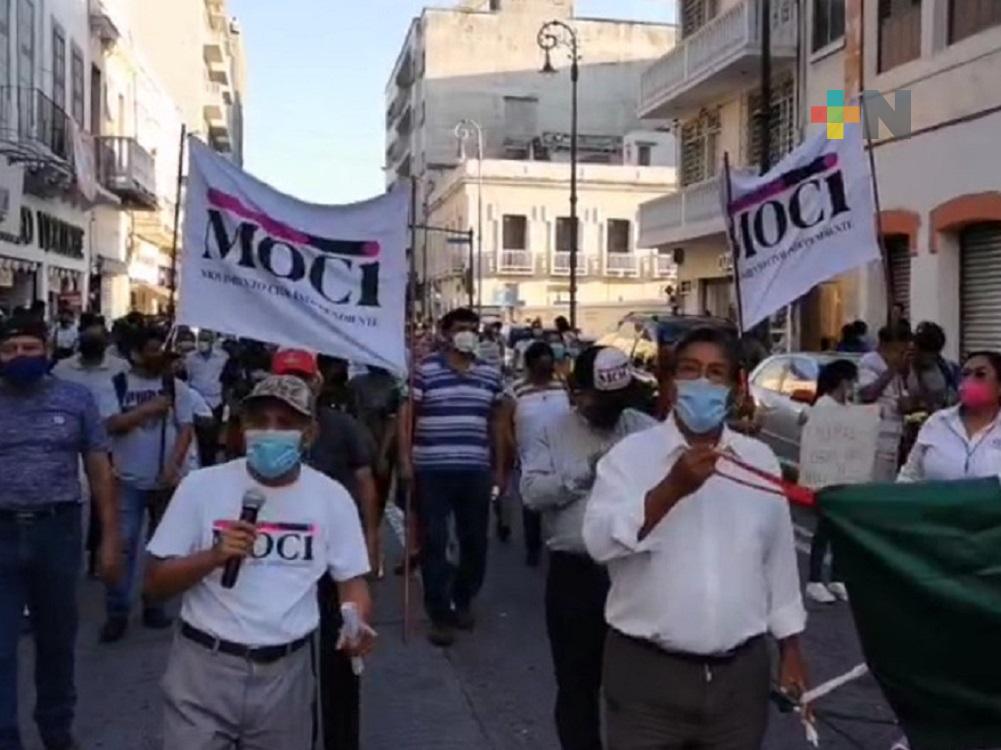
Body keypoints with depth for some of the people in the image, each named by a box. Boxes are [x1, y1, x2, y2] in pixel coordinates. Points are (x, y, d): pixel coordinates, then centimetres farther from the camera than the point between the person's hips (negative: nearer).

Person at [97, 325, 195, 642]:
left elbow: (186, 429, -3)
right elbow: (112, 424, -13)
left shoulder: (176, 386, 1)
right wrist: (149, 408, -17)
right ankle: (117, 612, 7)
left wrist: (173, 465, -16)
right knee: (123, 545, -1)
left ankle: (154, 604, 23)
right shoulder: (116, 385, -2)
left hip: (167, 479, 2)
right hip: (129, 479, -2)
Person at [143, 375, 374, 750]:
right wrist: (213, 556, -20)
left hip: (285, 671, 2)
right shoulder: (201, 485, -6)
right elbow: (155, 584, -2)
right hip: (205, 665, -1)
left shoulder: (331, 496, -2)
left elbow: (352, 580, 4)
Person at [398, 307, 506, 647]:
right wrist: (405, 460, -8)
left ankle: (463, 601, 32)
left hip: (476, 471, 3)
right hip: (432, 470, -3)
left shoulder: (491, 375, 8)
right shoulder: (425, 370, -3)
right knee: (434, 542, 1)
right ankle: (440, 615, 10)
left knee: (475, 541, 11)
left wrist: (500, 468, 14)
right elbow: (407, 416, 0)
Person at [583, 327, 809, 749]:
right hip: (647, 671, -3)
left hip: (740, 672, 4)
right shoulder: (631, 454, -5)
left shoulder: (760, 460, 6)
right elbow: (600, 541, -18)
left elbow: (779, 560, 12)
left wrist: (790, 650, 13)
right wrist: (672, 487, -27)